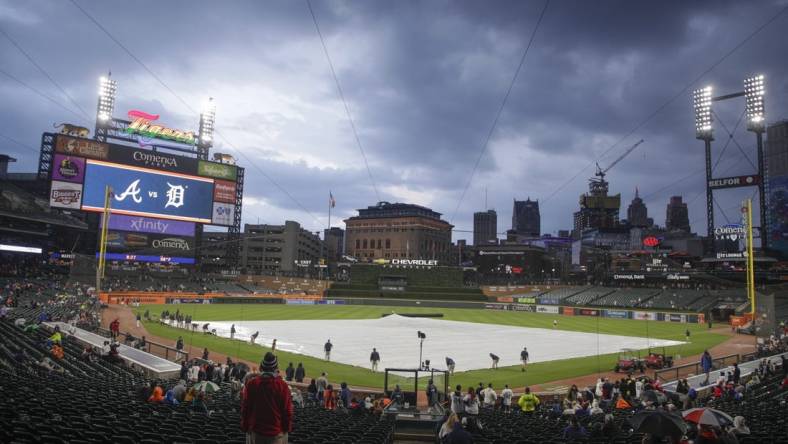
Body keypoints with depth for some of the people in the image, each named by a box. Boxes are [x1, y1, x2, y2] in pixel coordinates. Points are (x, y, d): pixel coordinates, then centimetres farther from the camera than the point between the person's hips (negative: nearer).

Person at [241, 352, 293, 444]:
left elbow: (245, 407, 1)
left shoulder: (251, 383, -4)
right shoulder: (283, 385, -11)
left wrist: (245, 427, 13)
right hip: (277, 432, -2)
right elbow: (287, 410, -6)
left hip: (255, 430, 2)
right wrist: (288, 428, 7)